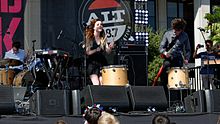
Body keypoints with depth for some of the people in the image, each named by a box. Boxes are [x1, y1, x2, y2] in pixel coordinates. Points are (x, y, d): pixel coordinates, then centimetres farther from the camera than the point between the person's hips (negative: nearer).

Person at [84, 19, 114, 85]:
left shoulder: (103, 38, 8)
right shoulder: (89, 38, -3)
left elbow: (107, 51, 1)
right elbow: (88, 52, -7)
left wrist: (110, 47, -20)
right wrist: (96, 50, -21)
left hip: (102, 63, 4)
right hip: (92, 63, -4)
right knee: (96, 85, -15)